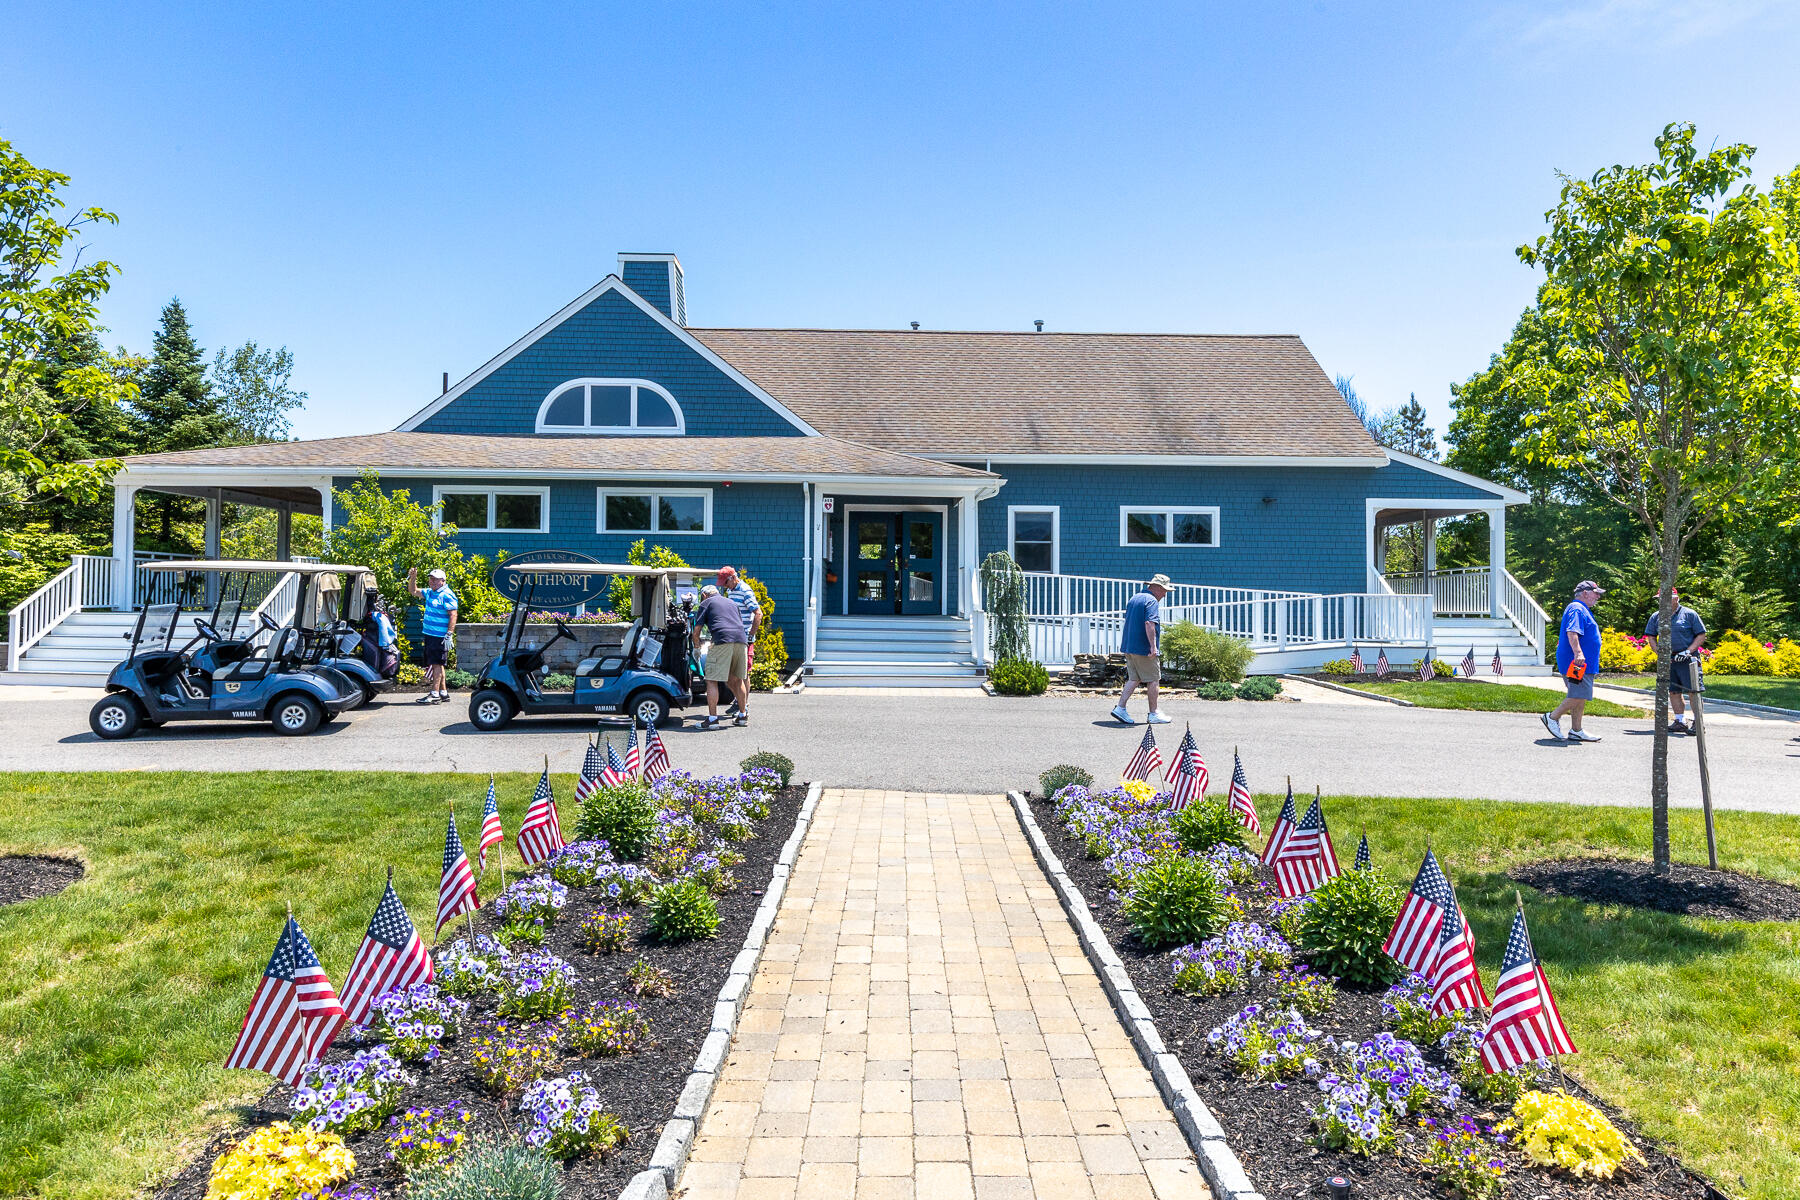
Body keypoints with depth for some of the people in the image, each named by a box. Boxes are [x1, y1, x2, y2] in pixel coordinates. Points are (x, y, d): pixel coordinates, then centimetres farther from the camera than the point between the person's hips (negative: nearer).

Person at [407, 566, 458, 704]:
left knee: (437, 663, -9)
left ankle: (435, 694, -9)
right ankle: (443, 692, 20)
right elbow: (413, 591, 28)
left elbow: (453, 615, -17)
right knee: (436, 664, 13)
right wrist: (412, 578, 10)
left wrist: (449, 634, -23)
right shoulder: (429, 593, 16)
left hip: (440, 637, -9)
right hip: (430, 634, 9)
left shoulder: (447, 595, -12)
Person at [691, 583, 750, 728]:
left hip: (723, 640, -6)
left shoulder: (706, 603, 16)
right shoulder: (732, 603, 32)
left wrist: (697, 646, 27)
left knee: (712, 680, 0)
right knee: (737, 679, 18)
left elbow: (696, 632, 11)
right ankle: (743, 715, 23)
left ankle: (713, 718, -6)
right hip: (741, 640, 6)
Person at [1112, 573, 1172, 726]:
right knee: (1153, 680, 4)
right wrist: (1153, 646, -27)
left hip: (1129, 646, 8)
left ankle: (1120, 707, 2)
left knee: (1134, 679, 12)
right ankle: (1154, 714, 11)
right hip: (1144, 649, -8)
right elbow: (1149, 623, -25)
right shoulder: (1152, 601, -13)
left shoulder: (1133, 599, 17)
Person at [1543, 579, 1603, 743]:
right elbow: (1572, 632, -25)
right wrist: (1578, 652, -36)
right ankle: (1553, 717, -4)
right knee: (1579, 696, -13)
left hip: (1581, 663, 11)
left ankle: (1576, 731, 11)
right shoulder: (1577, 609, -11)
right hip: (1578, 663, -11)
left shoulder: (1582, 610, 24)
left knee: (1580, 698, 10)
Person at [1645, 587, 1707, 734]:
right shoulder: (1656, 617, 10)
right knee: (1674, 692, 7)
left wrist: (1688, 651, -13)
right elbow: (1651, 638, 13)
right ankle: (1680, 722, 15)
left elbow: (1701, 636, -2)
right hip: (1668, 660, 4)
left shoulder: (1689, 614, -1)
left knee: (1692, 691, -7)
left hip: (1687, 659, -4)